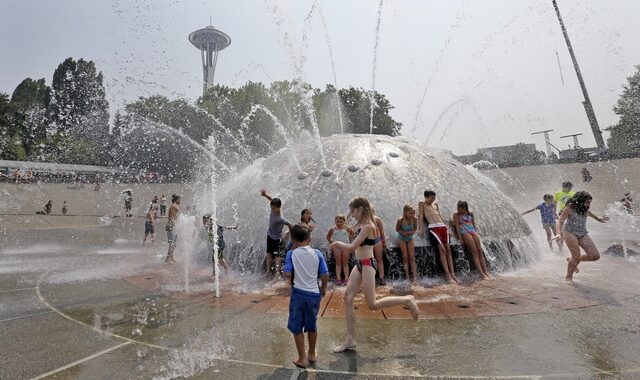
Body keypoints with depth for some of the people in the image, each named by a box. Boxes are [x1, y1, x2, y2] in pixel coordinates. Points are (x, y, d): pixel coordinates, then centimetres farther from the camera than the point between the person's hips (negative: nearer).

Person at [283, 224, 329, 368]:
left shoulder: (291, 254, -8)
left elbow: (287, 274, -17)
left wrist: (294, 278, 6)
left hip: (298, 293, -2)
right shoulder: (317, 253, -4)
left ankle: (302, 359, 21)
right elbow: (325, 275, -5)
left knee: (297, 328, 14)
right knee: (312, 325, 22)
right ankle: (312, 354, 37)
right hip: (314, 293, 3)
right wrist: (323, 289, 13)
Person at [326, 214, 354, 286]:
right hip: (336, 247, 0)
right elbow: (328, 236, 9)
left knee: (345, 263, 6)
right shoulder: (333, 229, -6)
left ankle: (346, 279, 9)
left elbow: (352, 233, 11)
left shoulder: (347, 228, -8)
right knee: (338, 263, 6)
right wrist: (331, 242, 1)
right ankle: (338, 279, 7)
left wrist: (349, 239, 3)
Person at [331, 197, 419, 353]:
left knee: (372, 304, -3)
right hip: (359, 265, 9)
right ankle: (350, 339, 10)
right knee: (348, 298, 3)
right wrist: (340, 246, 11)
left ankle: (407, 300, 12)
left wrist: (338, 243, -6)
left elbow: (352, 247, -20)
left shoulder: (367, 226, -17)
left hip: (367, 265, -9)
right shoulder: (363, 225, 12)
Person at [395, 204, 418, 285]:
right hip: (402, 238, -2)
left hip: (410, 238, 3)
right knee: (405, 256, -4)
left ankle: (414, 278, -1)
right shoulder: (400, 220, -28)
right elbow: (397, 229, -11)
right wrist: (404, 233, -27)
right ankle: (407, 277, 5)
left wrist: (411, 232, -23)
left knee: (412, 257, -1)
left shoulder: (414, 219, -20)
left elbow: (415, 229, -3)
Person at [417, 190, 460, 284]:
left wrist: (446, 228, 18)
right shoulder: (422, 204, 10)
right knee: (442, 249, -15)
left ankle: (452, 274, -1)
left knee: (448, 249, -3)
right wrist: (421, 229, -11)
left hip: (442, 227, 6)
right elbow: (421, 216, -1)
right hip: (433, 228, -6)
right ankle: (448, 275, -13)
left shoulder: (435, 205, 26)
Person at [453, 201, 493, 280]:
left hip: (473, 231, 5)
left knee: (480, 251, -3)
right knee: (474, 252, -12)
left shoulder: (470, 214, 14)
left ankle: (486, 272, -2)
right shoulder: (456, 215, 0)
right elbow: (457, 226, -6)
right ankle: (482, 274, -13)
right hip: (465, 233, -5)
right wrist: (460, 239, -12)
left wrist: (476, 233, 10)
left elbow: (474, 224, 19)